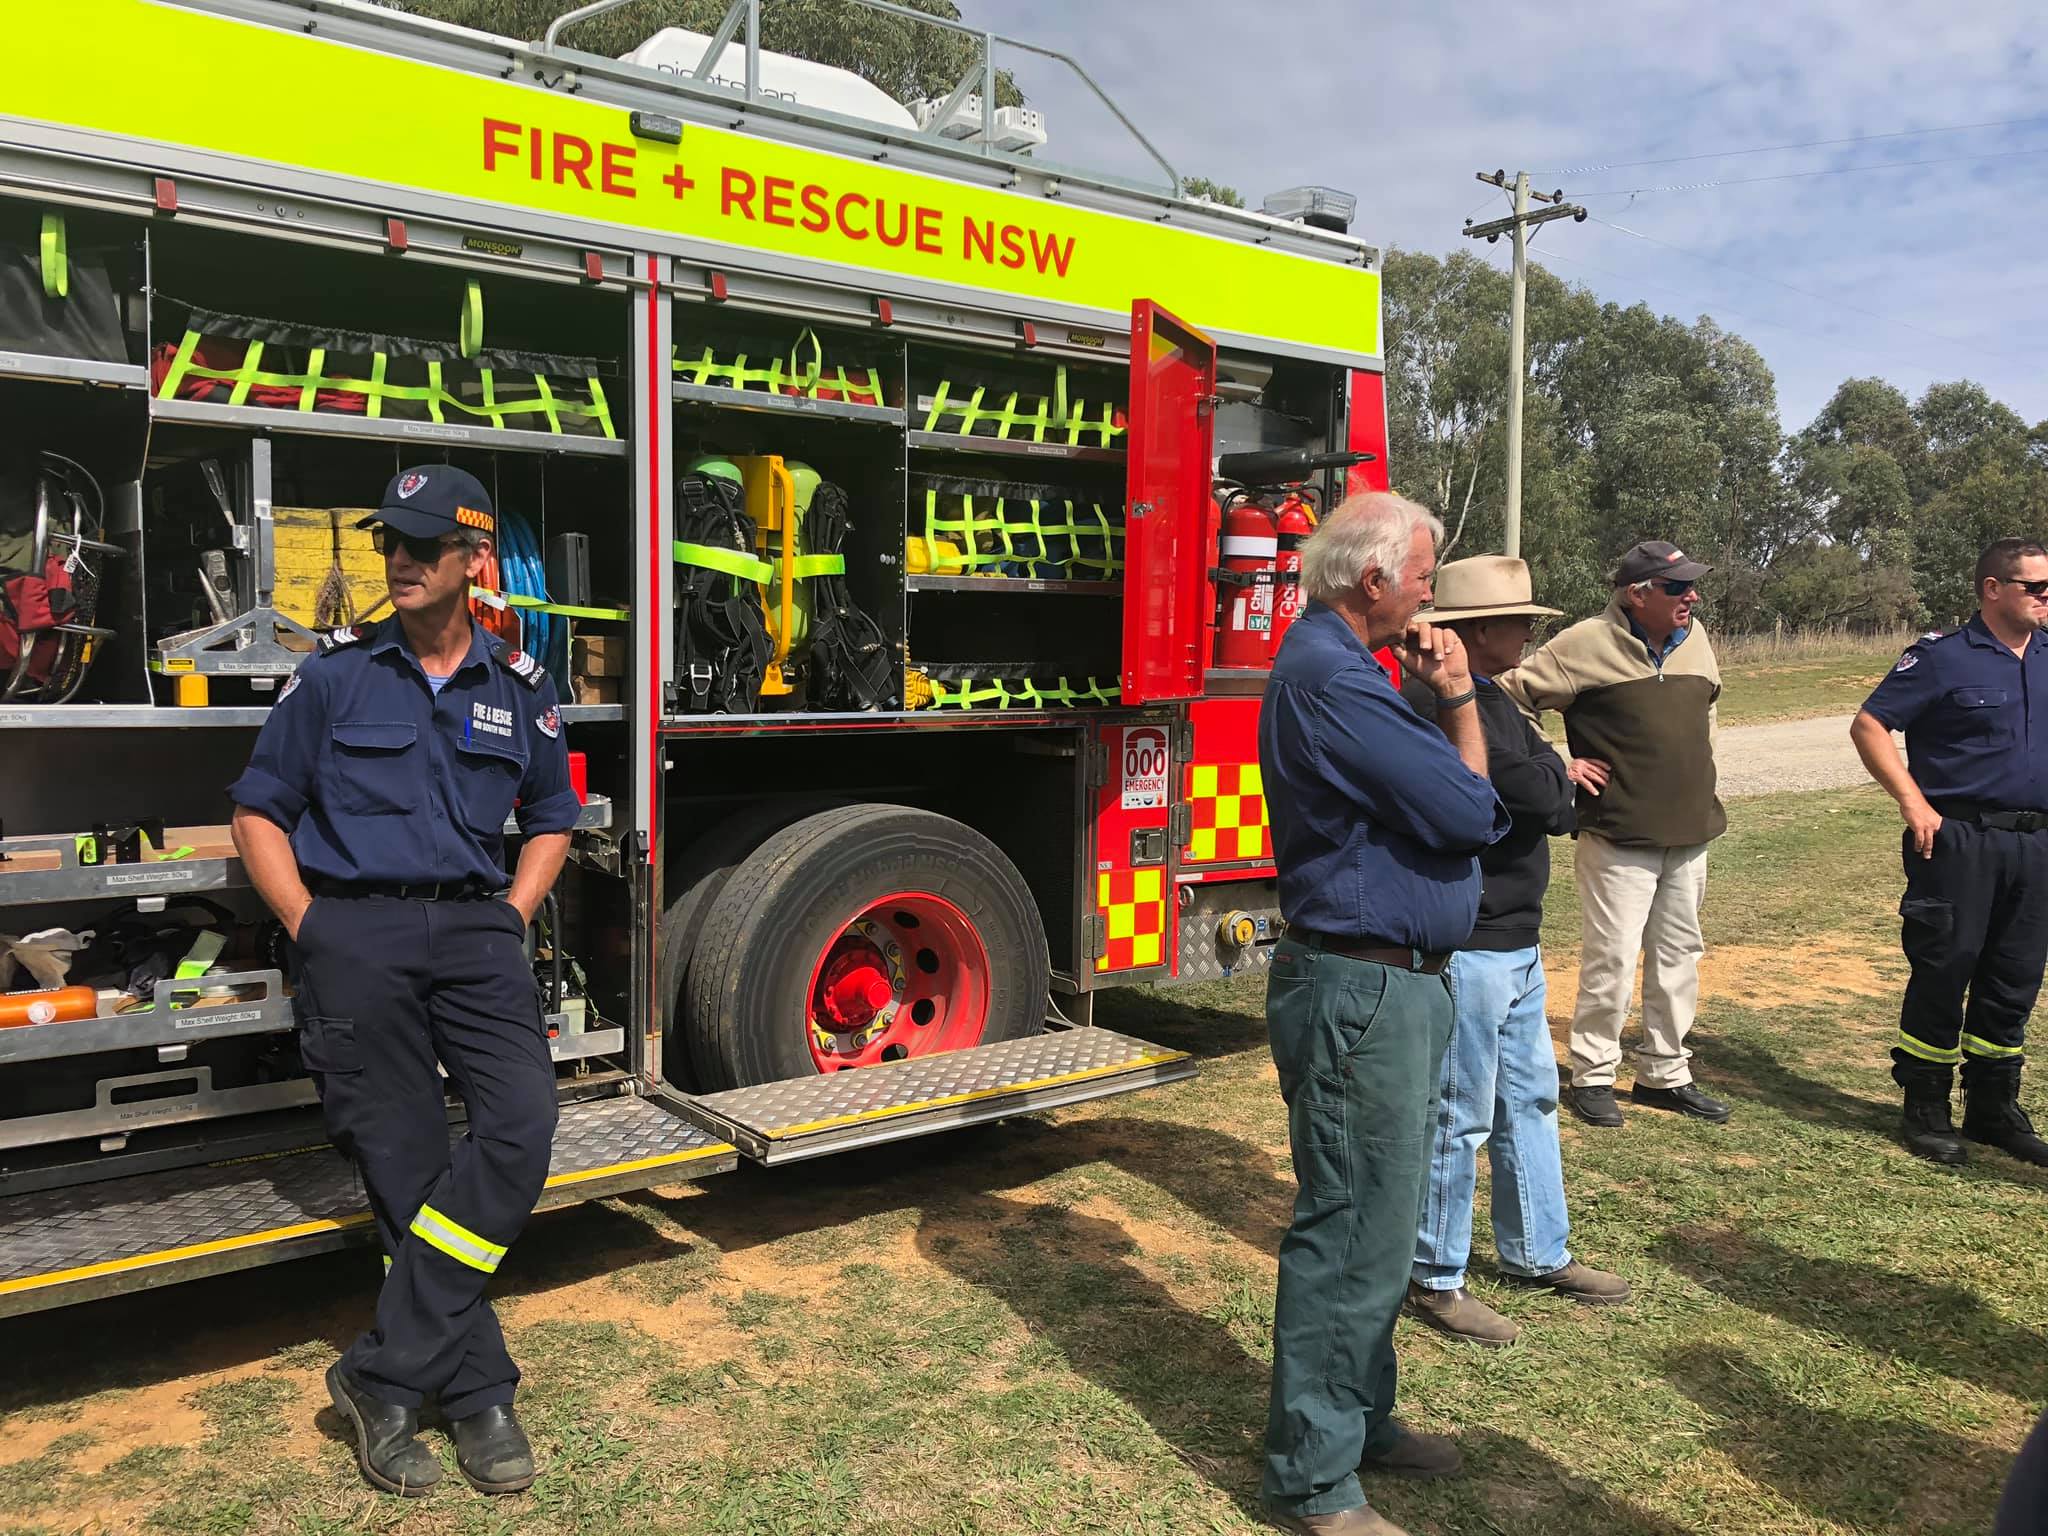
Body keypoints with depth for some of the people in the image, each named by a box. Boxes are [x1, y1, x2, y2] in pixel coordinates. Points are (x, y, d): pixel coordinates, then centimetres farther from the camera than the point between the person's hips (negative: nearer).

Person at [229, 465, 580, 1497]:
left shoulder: (520, 692, 11)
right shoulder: (334, 674, 6)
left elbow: (549, 821, 22)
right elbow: (260, 813, 8)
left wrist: (511, 922, 8)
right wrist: (313, 931, -2)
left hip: (474, 927, 2)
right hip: (355, 935, -1)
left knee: (520, 1122, -18)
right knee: (406, 1167, -1)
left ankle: (384, 1376, -7)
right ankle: (477, 1394, 10)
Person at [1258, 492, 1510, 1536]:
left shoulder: (1334, 663, 14)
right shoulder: (1331, 679, -21)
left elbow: (1417, 786, 13)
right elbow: (1470, 812, -20)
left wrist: (1441, 701, 0)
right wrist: (1458, 700, -5)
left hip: (1389, 986, 11)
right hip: (1360, 992, -11)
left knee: (1375, 1223, 20)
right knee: (1351, 1234, -1)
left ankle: (1360, 1420, 35)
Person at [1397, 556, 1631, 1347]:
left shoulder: (1494, 700, 13)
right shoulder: (1437, 702, -20)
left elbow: (1559, 804, 13)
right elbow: (1541, 793, -22)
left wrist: (1546, 788, -6)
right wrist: (1551, 775, -2)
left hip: (1516, 940, 10)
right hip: (1467, 946, -10)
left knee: (1530, 1098, 20)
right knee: (1460, 1115, 0)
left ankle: (1537, 1252, 35)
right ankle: (1435, 1280, 14)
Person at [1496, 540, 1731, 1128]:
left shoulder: (1694, 638, 8)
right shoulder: (1588, 644, -14)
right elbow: (1511, 698, -13)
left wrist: (1699, 768, 19)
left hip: (1689, 836, 7)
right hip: (1619, 839, -7)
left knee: (1679, 958, 14)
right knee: (1611, 962, -2)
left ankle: (1664, 1074, 28)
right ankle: (1591, 1076, 14)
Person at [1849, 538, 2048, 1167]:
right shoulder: (1942, 656, -6)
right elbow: (1868, 725, -9)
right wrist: (1913, 801, -16)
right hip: (1959, 840, -6)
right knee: (1943, 973, 0)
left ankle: (1994, 1109, 25)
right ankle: (1926, 1111, 11)